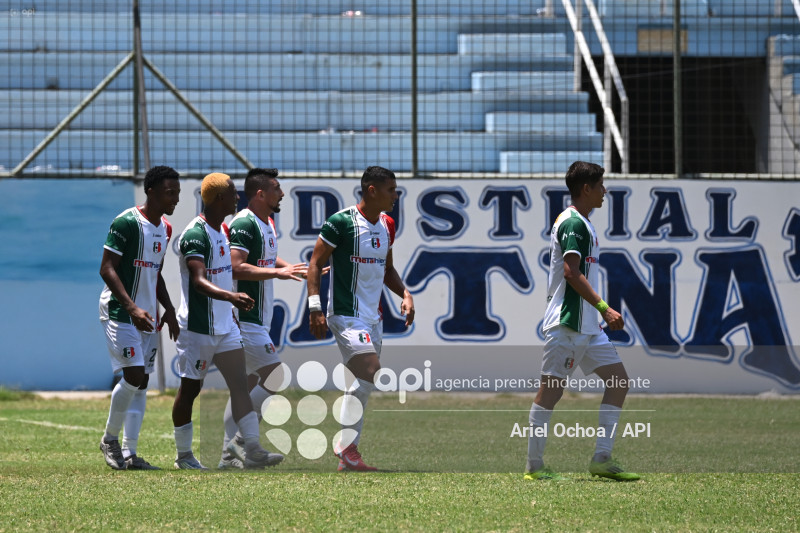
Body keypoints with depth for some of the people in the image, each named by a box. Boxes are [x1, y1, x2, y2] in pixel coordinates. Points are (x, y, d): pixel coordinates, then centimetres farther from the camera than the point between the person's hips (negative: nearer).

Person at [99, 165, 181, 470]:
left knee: (142, 382, 5)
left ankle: (129, 453, 8)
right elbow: (107, 269, -17)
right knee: (133, 375, -15)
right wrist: (132, 308, -25)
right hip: (120, 313, -8)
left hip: (147, 316, 8)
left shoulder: (165, 229, 11)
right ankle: (110, 438, 5)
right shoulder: (127, 223, -15)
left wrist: (168, 309, 13)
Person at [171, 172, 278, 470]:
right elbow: (198, 281, -31)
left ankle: (253, 451, -6)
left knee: (240, 384, -2)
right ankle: (184, 456, 16)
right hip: (197, 329, -8)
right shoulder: (195, 234, -19)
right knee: (190, 389, 4)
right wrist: (231, 296, -44)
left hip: (224, 325, 8)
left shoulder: (221, 229, 11)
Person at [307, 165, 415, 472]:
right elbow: (316, 263, -9)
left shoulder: (386, 226, 12)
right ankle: (347, 448, -16)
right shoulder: (341, 222, -12)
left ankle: (347, 455, 18)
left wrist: (405, 294, 8)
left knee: (364, 385, 10)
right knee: (371, 372, -21)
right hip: (347, 316, -8)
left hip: (372, 317, 8)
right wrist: (315, 308, -15)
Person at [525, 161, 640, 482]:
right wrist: (604, 307, -26)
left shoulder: (581, 223, 19)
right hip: (566, 323, -10)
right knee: (552, 388, -6)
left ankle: (602, 459, 3)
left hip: (587, 326, 10)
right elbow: (571, 271, -22)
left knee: (619, 381, 4)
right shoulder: (572, 223, -12)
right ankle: (534, 465, -2)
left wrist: (600, 312, 27)